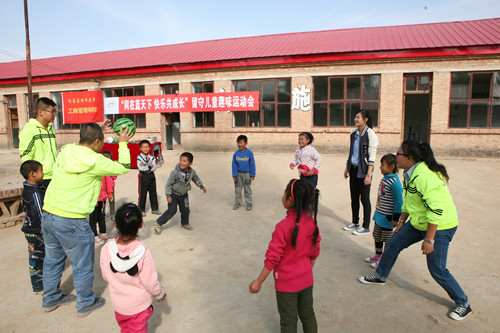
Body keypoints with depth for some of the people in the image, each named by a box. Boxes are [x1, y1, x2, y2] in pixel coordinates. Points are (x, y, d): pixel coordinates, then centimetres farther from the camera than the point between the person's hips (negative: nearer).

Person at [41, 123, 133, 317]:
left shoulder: (65, 151, 0)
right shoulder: (95, 162, -19)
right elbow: (123, 167, -5)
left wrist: (96, 131, 22)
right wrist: (123, 144, 5)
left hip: (48, 216, 8)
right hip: (72, 223, -7)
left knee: (53, 260, 25)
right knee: (83, 265, 13)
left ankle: (50, 300, 44)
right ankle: (85, 304, 31)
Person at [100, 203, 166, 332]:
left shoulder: (106, 249, -20)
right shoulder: (144, 253, -29)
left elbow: (106, 276, -5)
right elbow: (150, 282, -19)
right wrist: (160, 294, 1)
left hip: (118, 304, 3)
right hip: (139, 305, -3)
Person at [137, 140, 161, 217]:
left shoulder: (152, 157, 4)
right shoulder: (139, 157, -7)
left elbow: (154, 168, -6)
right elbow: (140, 168, -20)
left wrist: (145, 167, -17)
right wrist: (150, 166, -14)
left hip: (151, 176, 4)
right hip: (143, 176, -4)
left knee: (153, 193, 10)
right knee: (142, 193, 3)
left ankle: (154, 209, 21)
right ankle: (142, 210, 15)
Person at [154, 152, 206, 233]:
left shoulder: (192, 172, -10)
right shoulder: (175, 172, -25)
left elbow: (196, 179, 13)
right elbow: (168, 184, -17)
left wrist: (202, 186, 22)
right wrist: (168, 195, -19)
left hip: (184, 195, 5)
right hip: (173, 195, -4)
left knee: (185, 210, 9)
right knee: (172, 210, -11)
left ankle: (185, 223, 36)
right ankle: (158, 223, 5)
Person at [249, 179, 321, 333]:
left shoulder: (283, 226, -28)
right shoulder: (312, 221, -10)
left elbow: (273, 258, -22)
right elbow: (314, 252, 3)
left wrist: (259, 281, -11)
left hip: (287, 283, -5)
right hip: (306, 279, 5)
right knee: (308, 314, 24)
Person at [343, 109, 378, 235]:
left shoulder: (370, 134, -12)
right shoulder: (353, 133, 9)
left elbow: (372, 156, -14)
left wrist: (368, 175, -18)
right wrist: (347, 168, 16)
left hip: (363, 170, -7)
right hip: (354, 169, 7)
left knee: (364, 199, 1)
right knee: (354, 197, 14)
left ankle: (366, 227, 13)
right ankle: (355, 222, 29)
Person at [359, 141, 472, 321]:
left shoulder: (425, 177, -29)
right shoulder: (411, 173, 3)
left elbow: (436, 211, -30)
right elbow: (408, 201, 15)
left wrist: (429, 240, -25)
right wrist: (401, 222, 19)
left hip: (439, 226, -10)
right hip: (419, 222, 10)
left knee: (437, 270, -3)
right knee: (393, 244, 13)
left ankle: (463, 304, 21)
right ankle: (380, 276, 34)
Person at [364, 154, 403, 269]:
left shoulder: (394, 182, -23)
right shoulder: (384, 178, 4)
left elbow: (399, 202, -20)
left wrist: (396, 218, -17)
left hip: (387, 217, -9)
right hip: (379, 214, 9)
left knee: (387, 239, 7)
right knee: (377, 236, 21)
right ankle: (378, 255, 39)